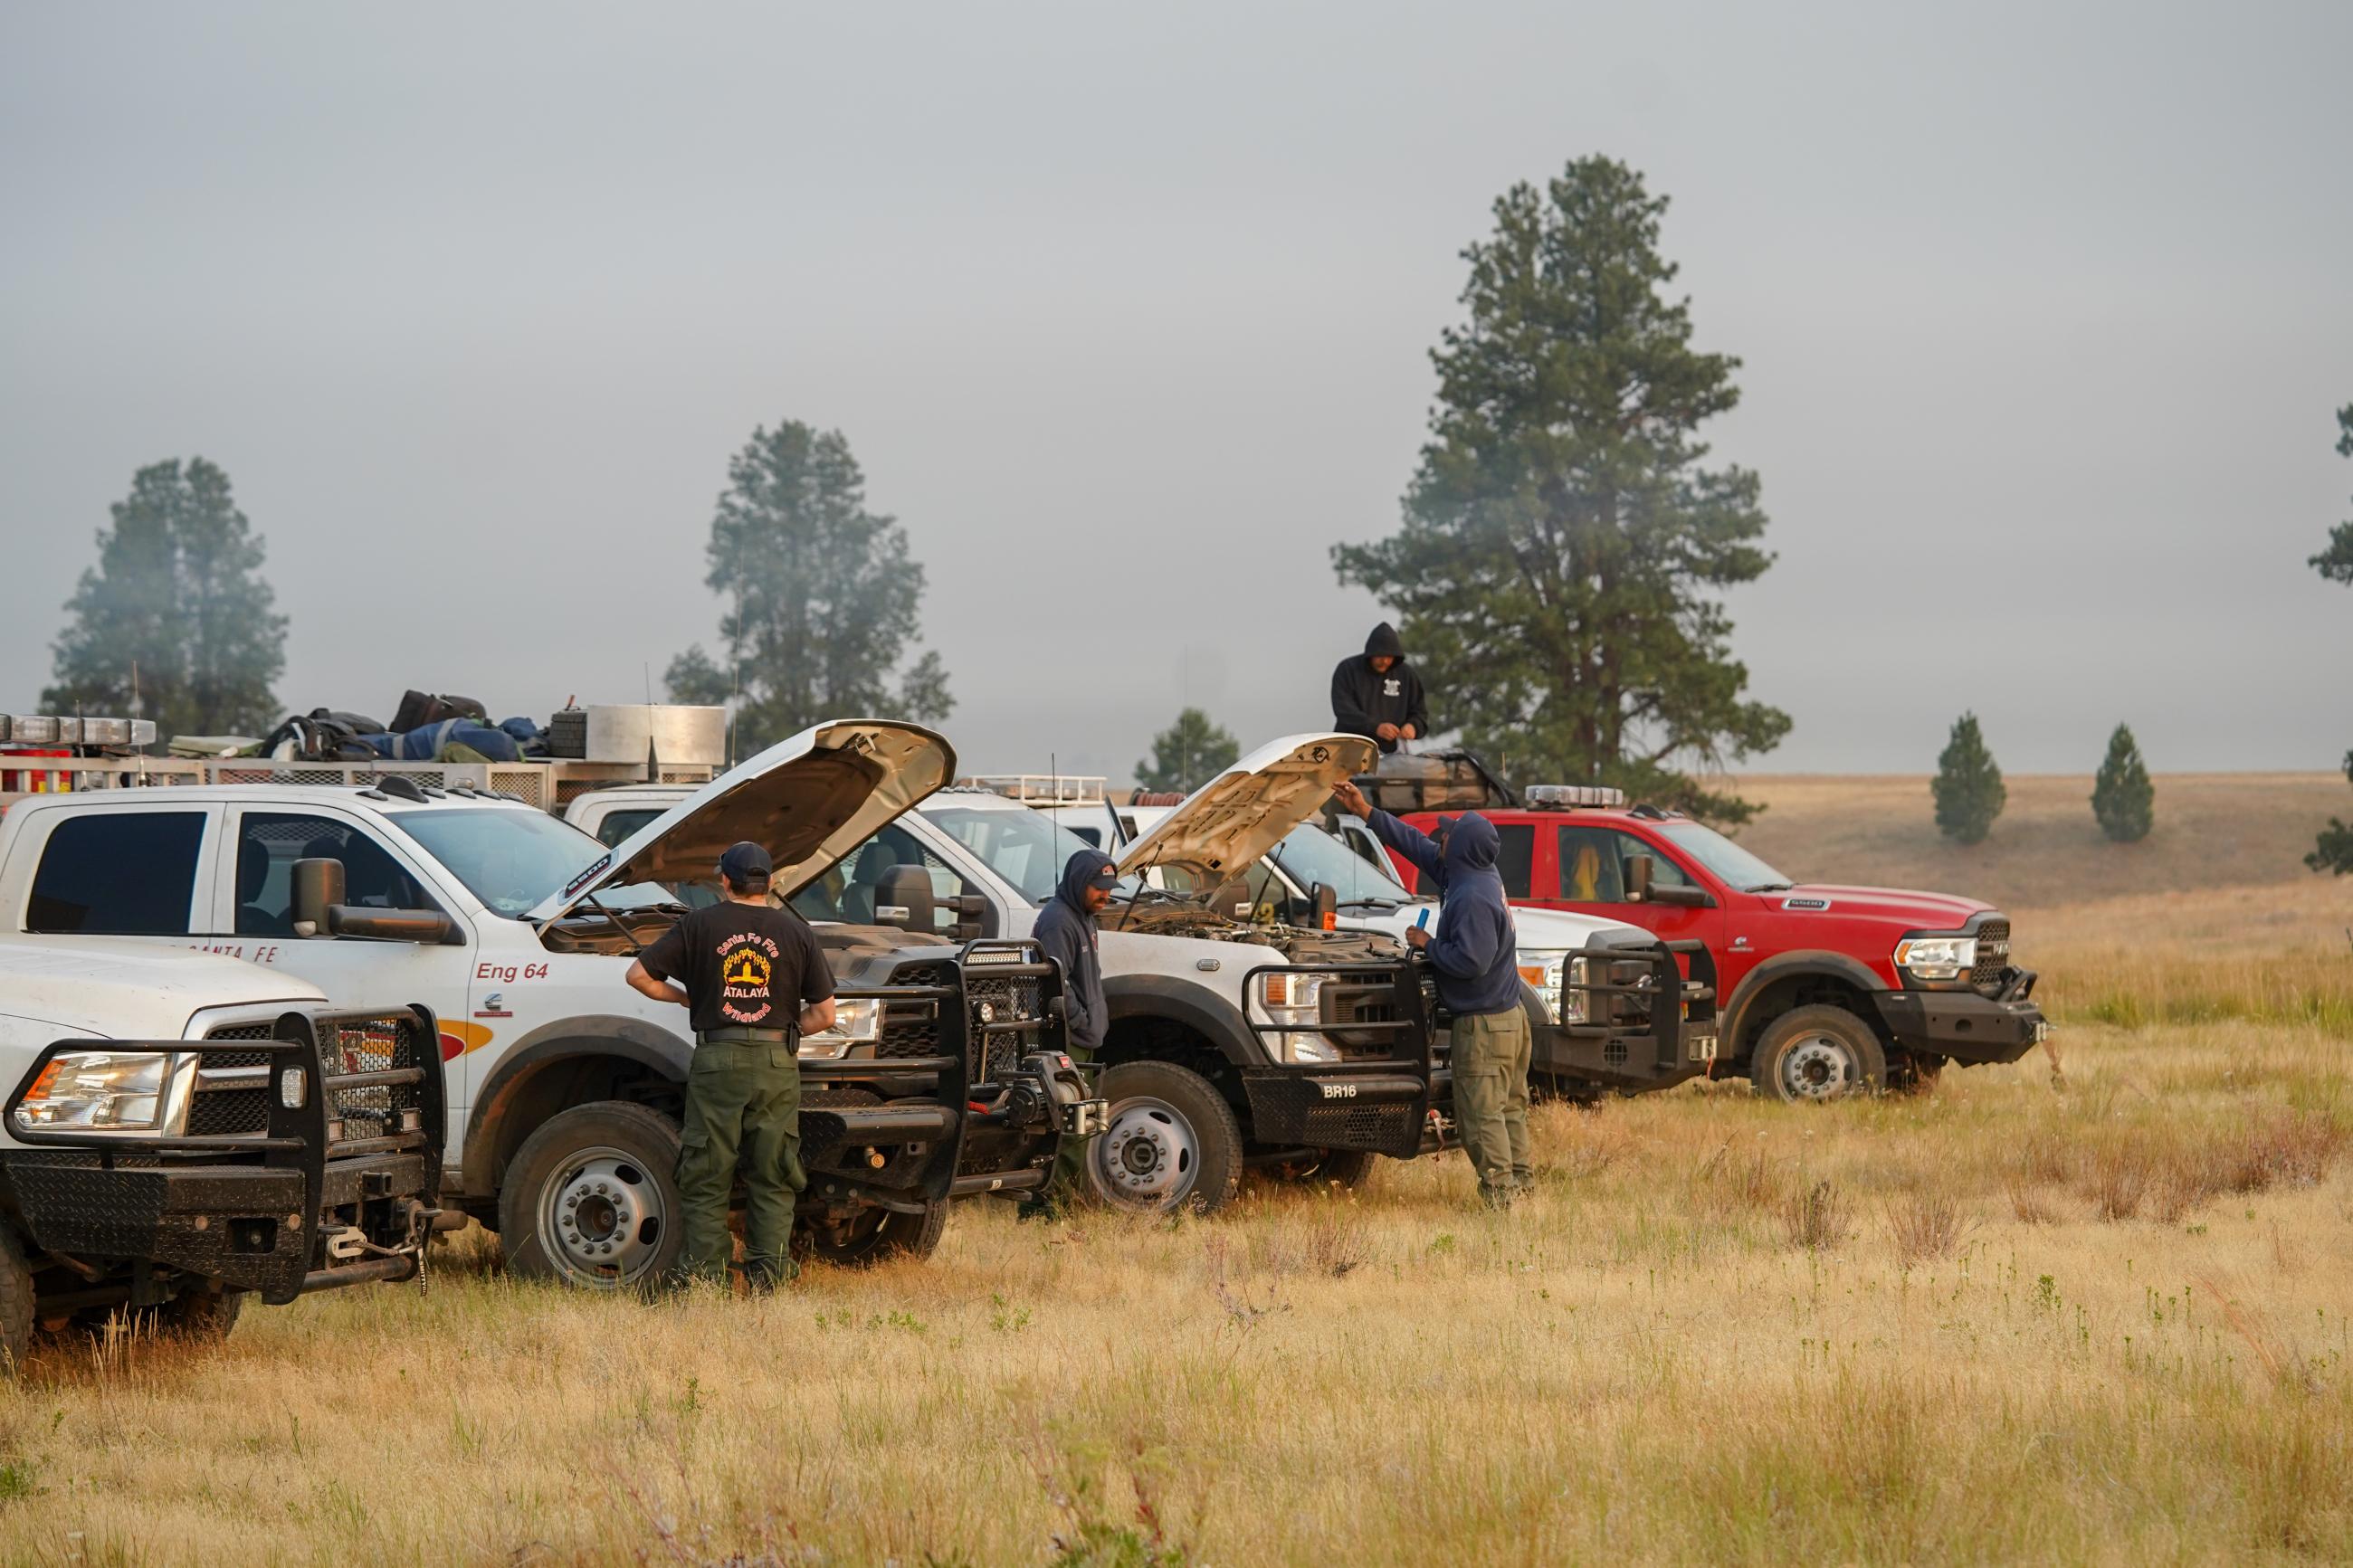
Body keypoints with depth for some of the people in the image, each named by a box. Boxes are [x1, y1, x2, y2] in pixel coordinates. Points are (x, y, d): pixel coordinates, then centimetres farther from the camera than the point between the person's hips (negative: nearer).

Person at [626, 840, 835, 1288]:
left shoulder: (701, 924, 2)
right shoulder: (795, 931, 5)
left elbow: (639, 975, 4)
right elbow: (824, 1014, 4)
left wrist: (682, 996, 19)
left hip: (717, 1061, -1)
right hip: (777, 1065, 1)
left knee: (706, 1176, 6)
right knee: (772, 1177, 8)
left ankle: (705, 1274, 4)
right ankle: (768, 1275, 5)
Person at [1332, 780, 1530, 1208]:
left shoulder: (1473, 898, -23)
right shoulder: (1479, 877, 8)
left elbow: (1471, 961, -29)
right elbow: (1418, 846, 17)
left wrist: (1428, 945, -13)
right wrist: (1368, 814, 16)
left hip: (1484, 1025, -10)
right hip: (1509, 1017, 10)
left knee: (1480, 1113, -5)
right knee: (1509, 1108, 16)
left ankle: (1498, 1193, -5)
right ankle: (1520, 1182, 22)